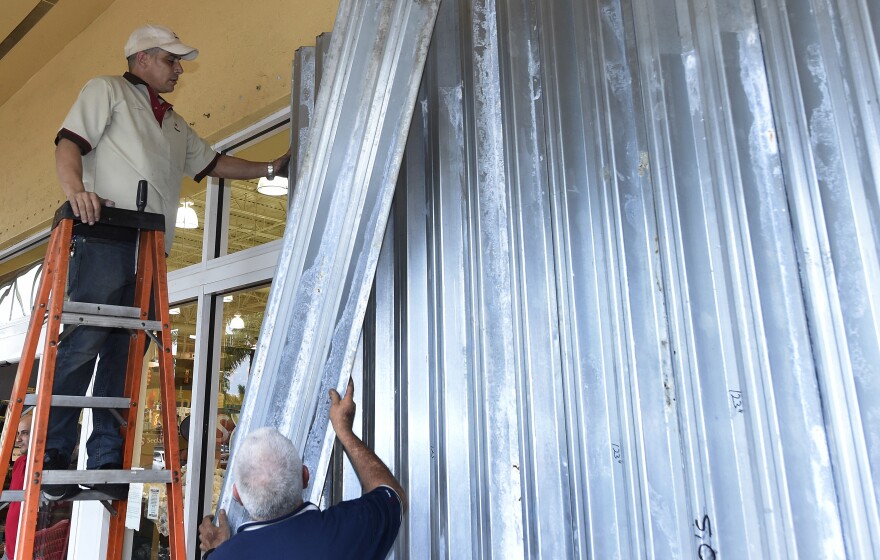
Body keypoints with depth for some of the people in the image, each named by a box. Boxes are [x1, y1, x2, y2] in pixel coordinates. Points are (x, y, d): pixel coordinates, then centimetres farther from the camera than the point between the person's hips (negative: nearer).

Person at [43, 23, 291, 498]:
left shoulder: (174, 124, 33)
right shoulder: (107, 90, 11)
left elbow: (212, 163, 35)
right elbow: (69, 141, -2)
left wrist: (270, 168, 30)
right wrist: (74, 187, -21)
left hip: (150, 247, 7)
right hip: (105, 235, -7)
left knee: (125, 352, 2)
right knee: (84, 341, -13)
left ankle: (107, 462, 4)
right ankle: (51, 455, -6)